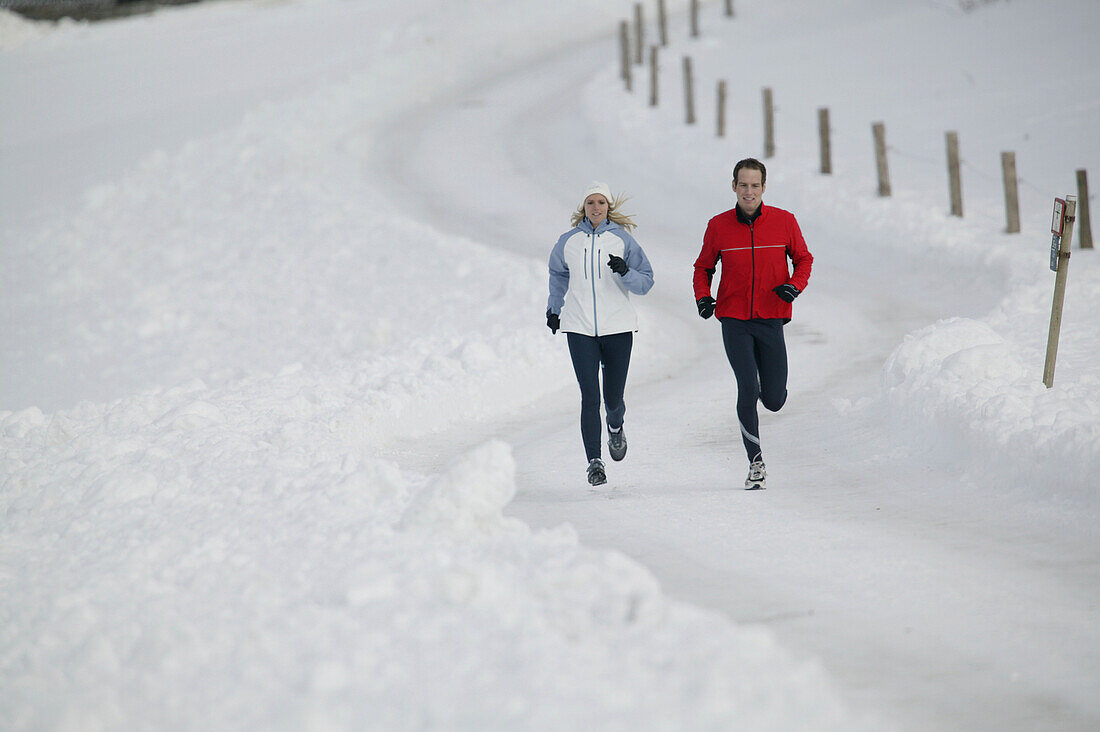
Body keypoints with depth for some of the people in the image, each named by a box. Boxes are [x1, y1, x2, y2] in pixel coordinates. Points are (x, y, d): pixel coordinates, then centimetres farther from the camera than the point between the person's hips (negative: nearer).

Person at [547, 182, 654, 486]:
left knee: (613, 398, 3)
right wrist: (554, 308, 30)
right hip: (580, 329, 0)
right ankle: (594, 461, -6)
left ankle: (615, 427, 38)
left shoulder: (622, 239, 1)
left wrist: (625, 272, -18)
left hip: (617, 327, 0)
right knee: (590, 397, -10)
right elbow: (558, 275, 26)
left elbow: (646, 281, 2)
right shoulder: (568, 241, 6)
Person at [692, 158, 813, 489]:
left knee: (774, 400, 2)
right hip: (734, 320, -1)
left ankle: (767, 387, 41)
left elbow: (804, 259, 10)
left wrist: (795, 285, -10)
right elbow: (704, 267, 13)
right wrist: (702, 296, -6)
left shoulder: (784, 222, -1)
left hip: (771, 320, 1)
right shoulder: (718, 226, 0)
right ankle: (756, 463, -1)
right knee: (748, 390, -14)